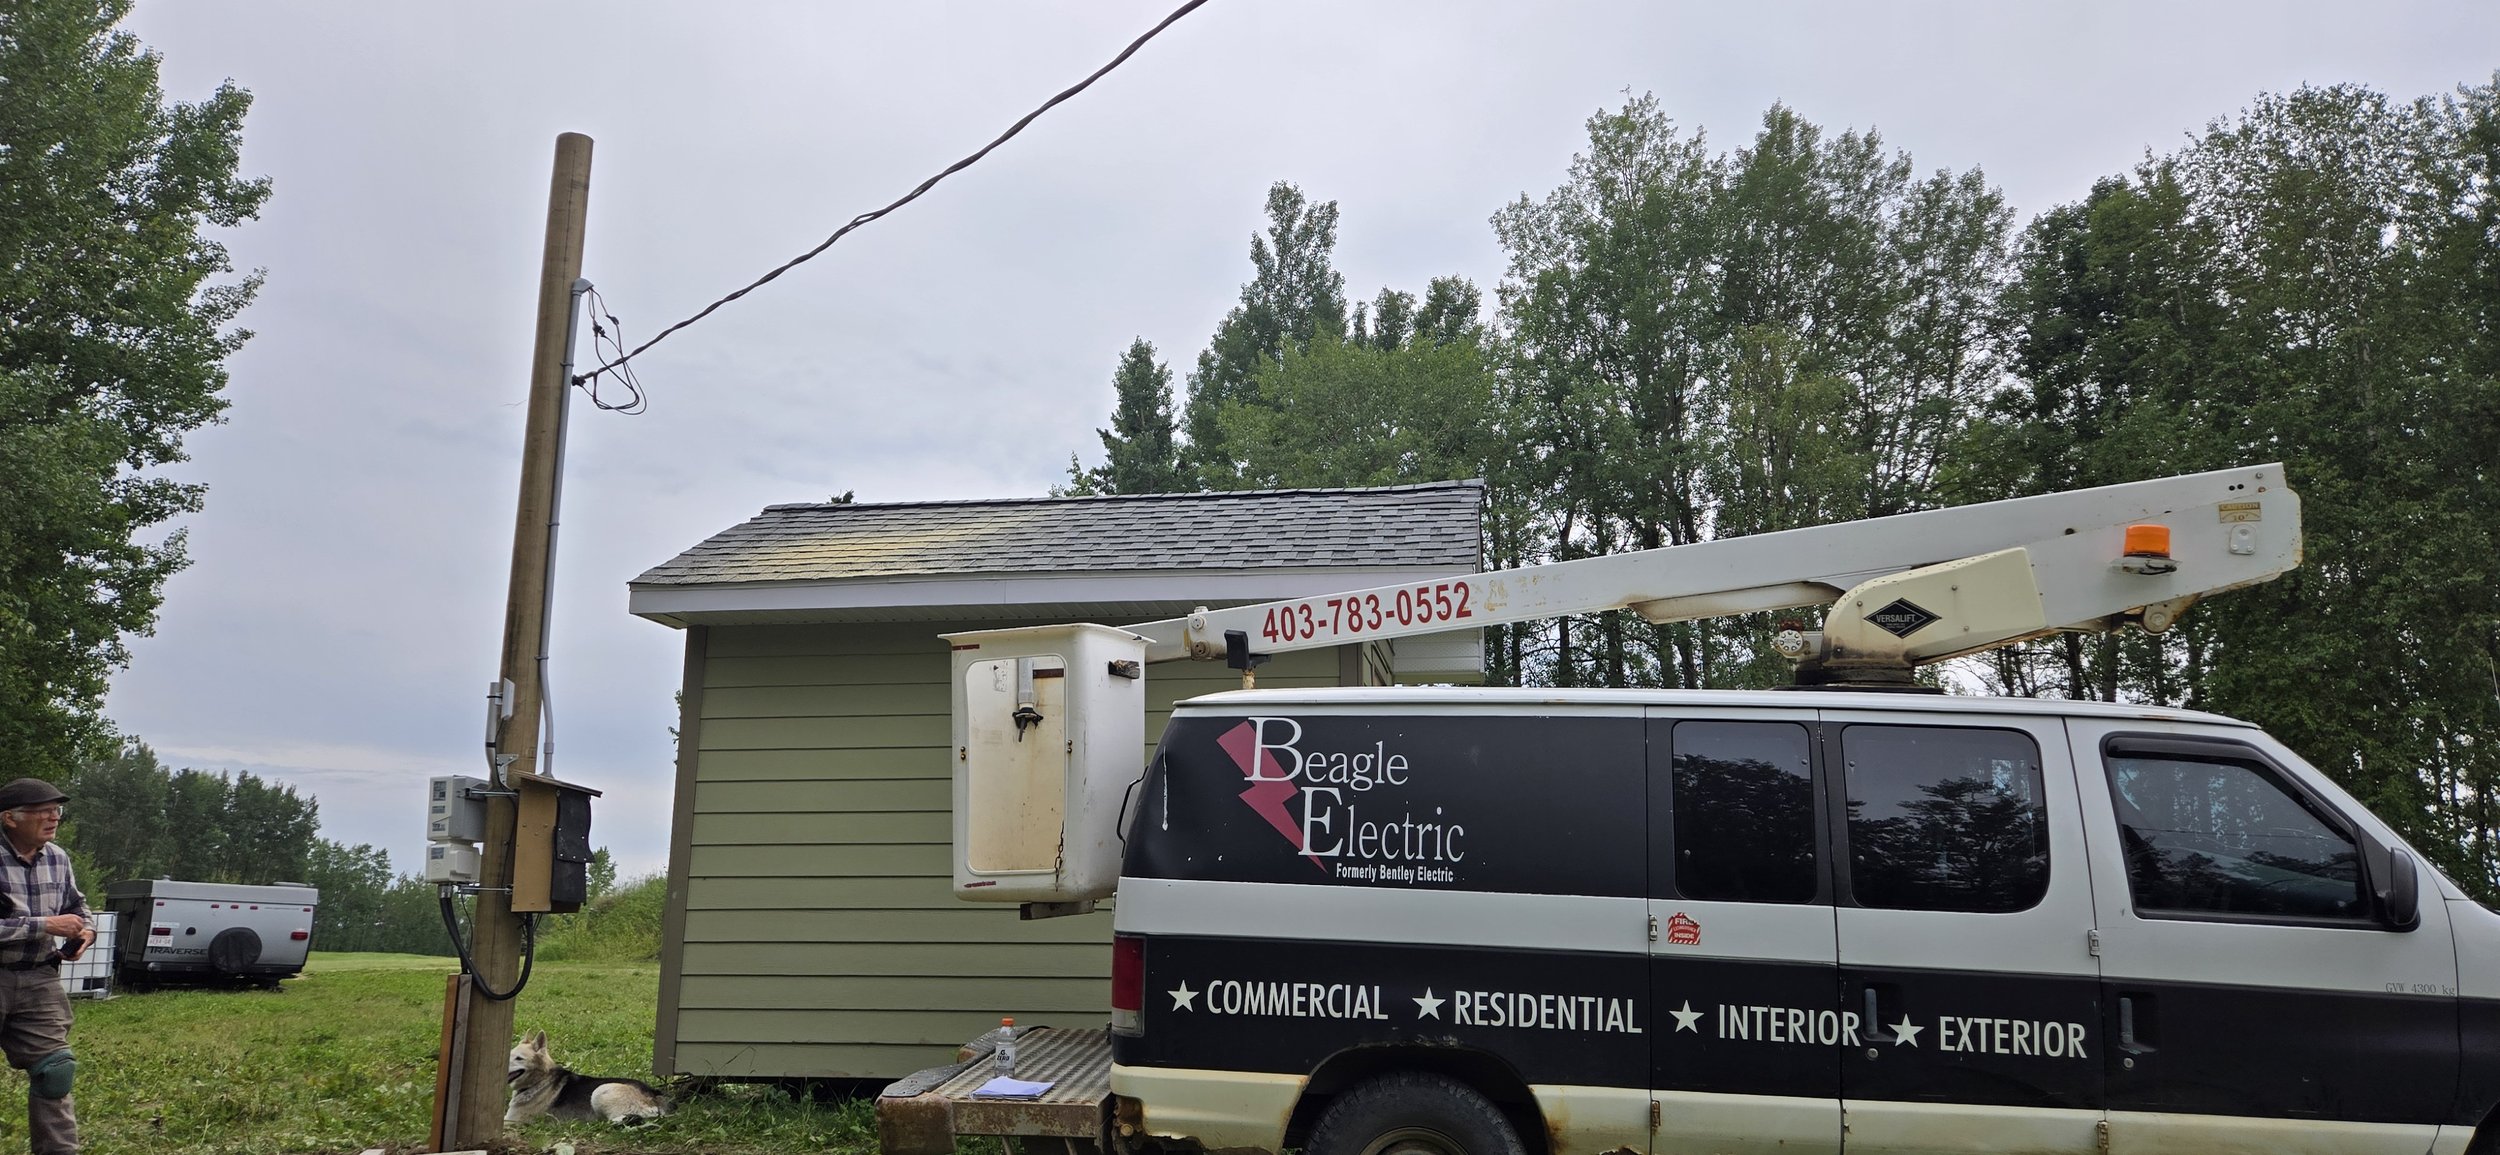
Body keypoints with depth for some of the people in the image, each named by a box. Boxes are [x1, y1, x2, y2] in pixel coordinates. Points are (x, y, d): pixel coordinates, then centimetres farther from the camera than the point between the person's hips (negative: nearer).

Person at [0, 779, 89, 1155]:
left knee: (54, 1070, 0)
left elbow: (76, 906, 22)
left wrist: (85, 931, 2)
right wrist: (48, 926, -22)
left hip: (38, 981, 5)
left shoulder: (57, 859, 5)